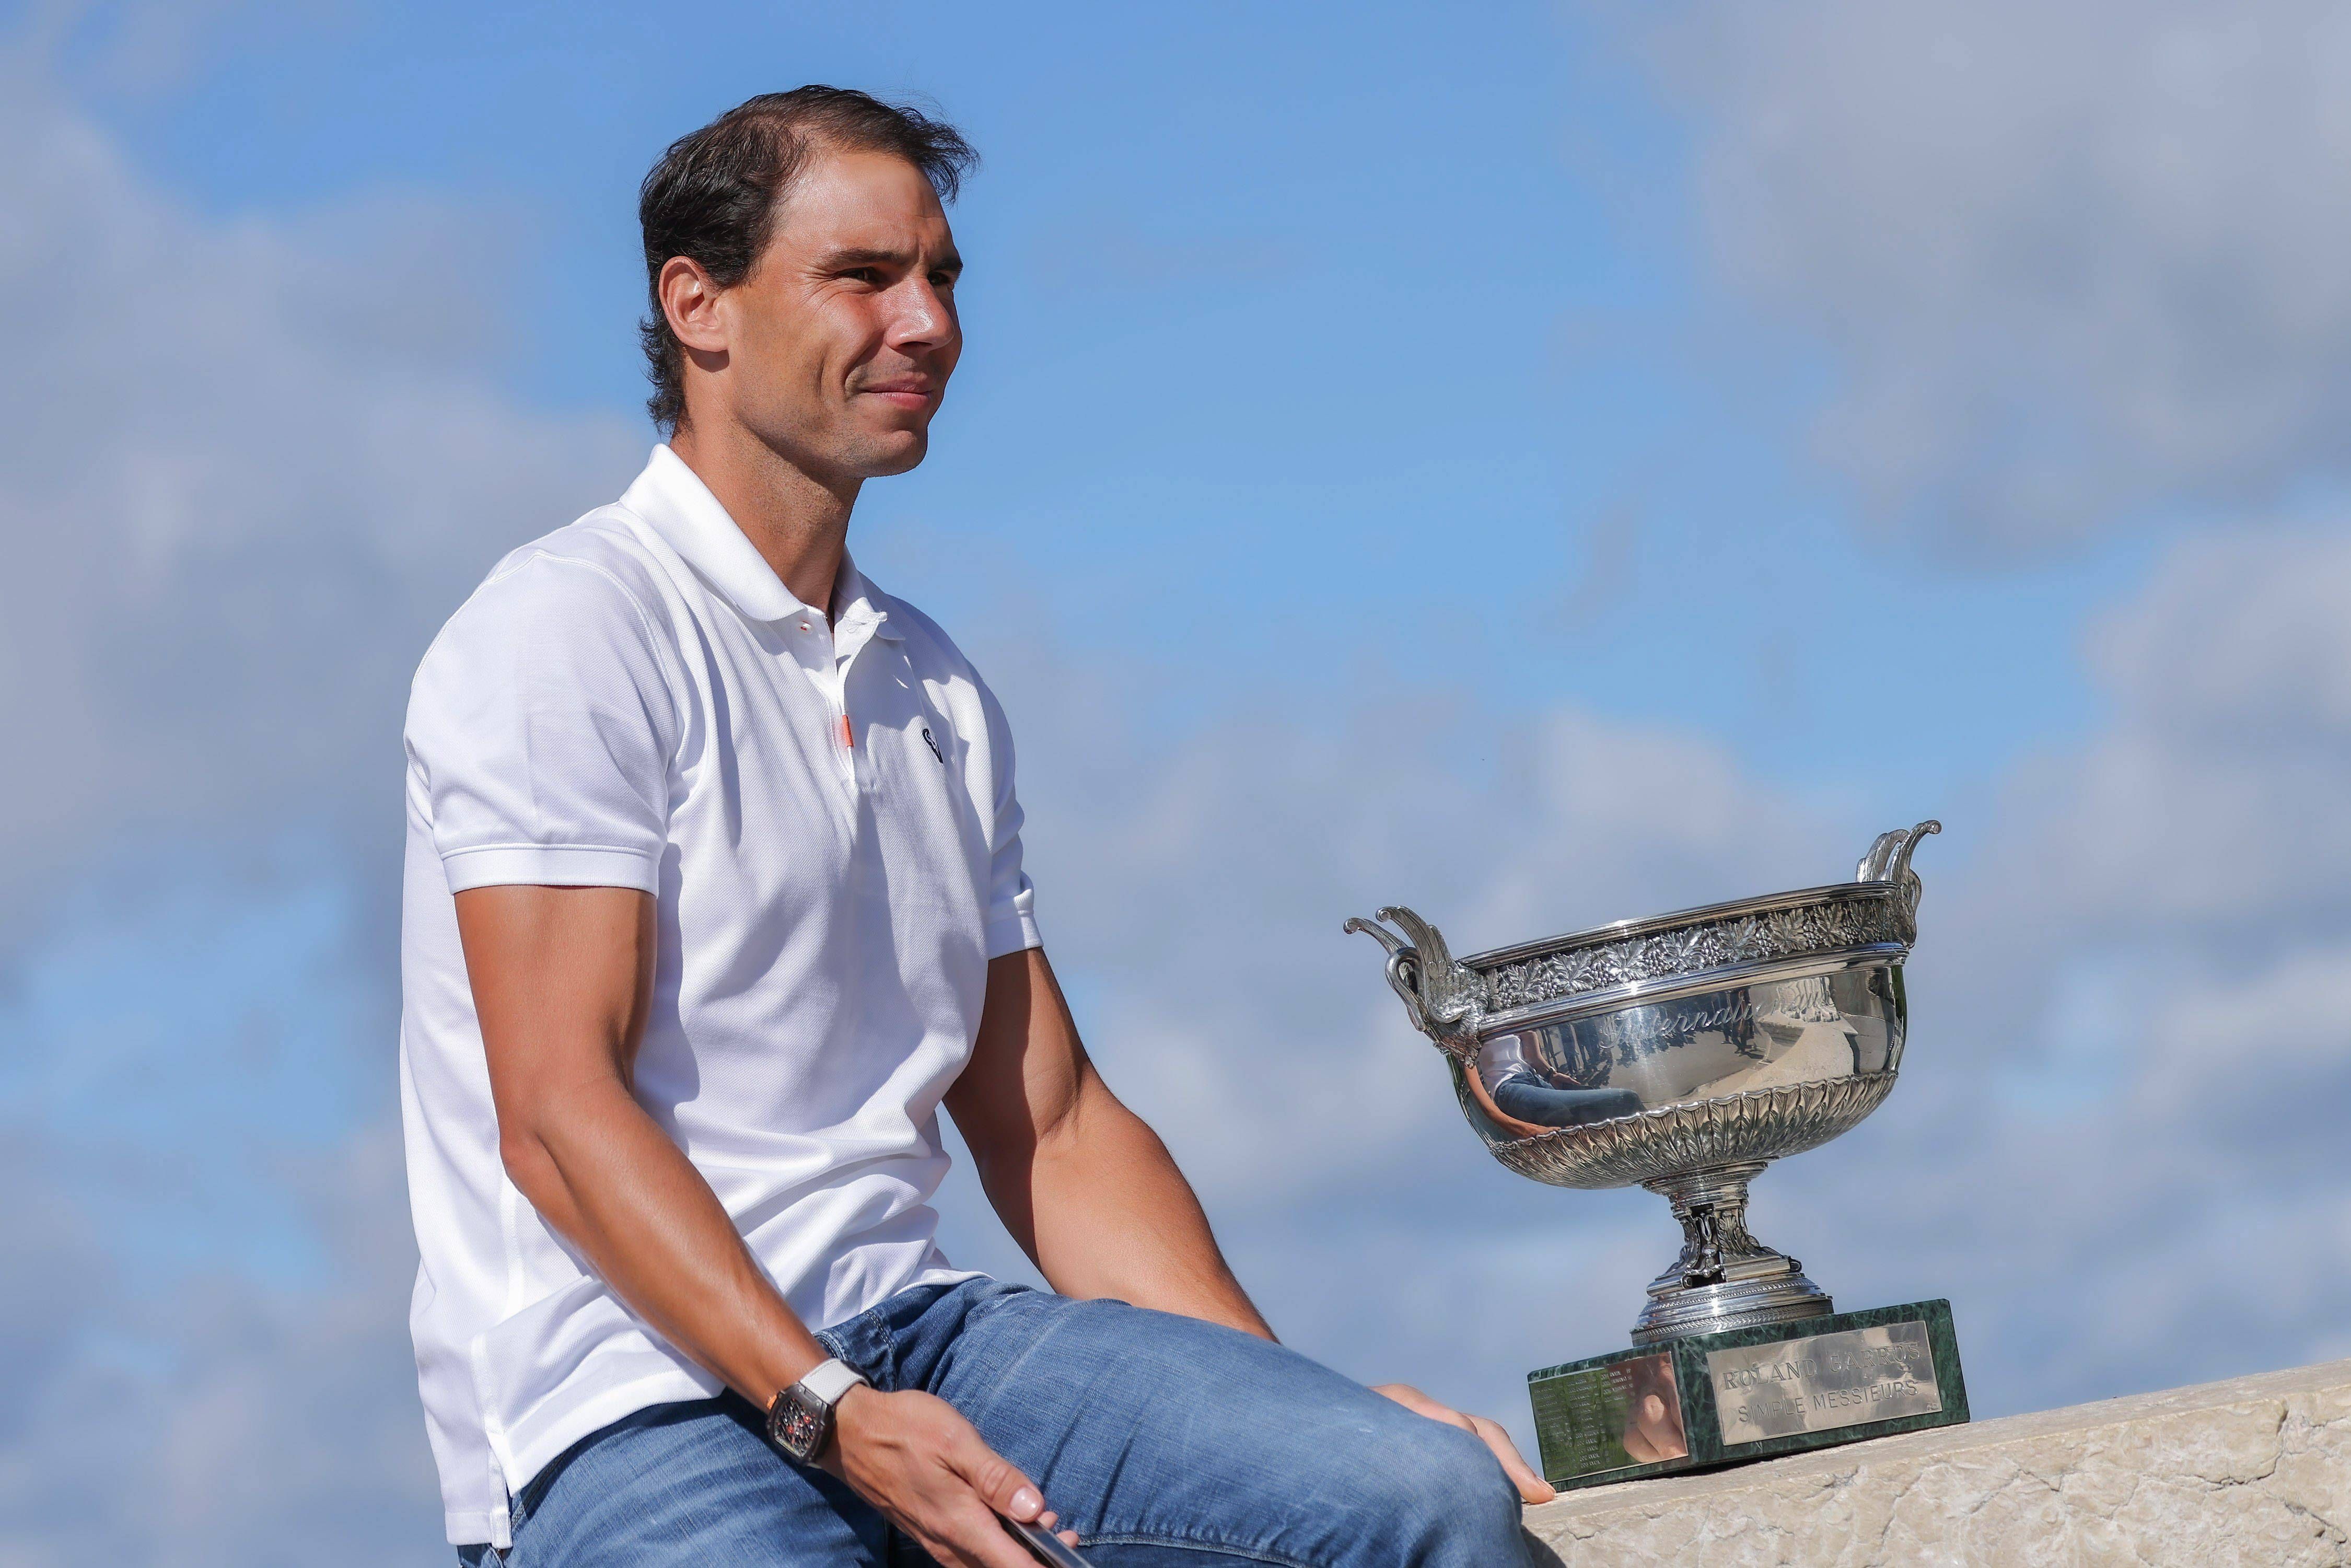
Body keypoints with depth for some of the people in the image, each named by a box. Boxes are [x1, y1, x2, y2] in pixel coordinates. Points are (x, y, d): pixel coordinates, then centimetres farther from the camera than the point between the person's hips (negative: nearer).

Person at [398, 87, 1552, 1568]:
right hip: (640, 1403, -6)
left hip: (912, 1334, 6)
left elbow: (1052, 1129, 19)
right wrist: (829, 1415, -23)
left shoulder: (941, 694, 20)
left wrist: (1299, 1408, 6)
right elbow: (559, 1115, -13)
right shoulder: (568, 630, -4)